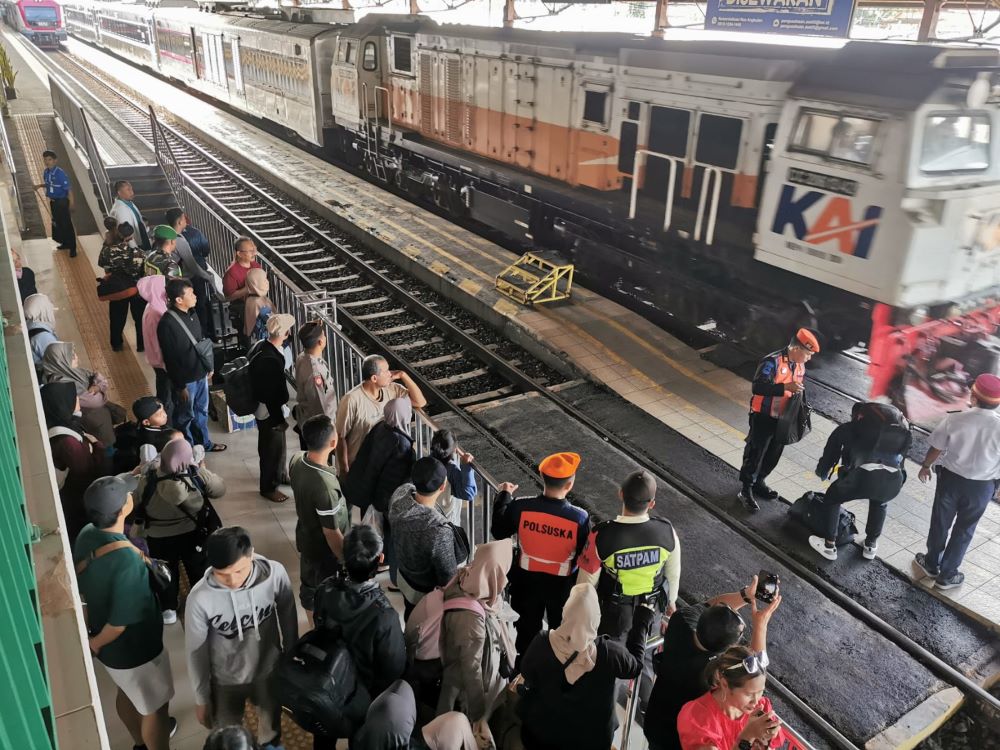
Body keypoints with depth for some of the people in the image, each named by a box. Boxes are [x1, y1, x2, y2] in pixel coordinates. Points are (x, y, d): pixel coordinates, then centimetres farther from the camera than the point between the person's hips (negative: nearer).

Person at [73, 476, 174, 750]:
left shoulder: (86, 535, -13)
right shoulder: (127, 558, -38)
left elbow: (83, 586, 2)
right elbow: (120, 623, -31)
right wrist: (96, 644, -11)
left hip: (104, 640, 8)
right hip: (134, 647, -8)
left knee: (127, 691, 32)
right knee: (155, 707, 17)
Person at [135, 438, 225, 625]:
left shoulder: (147, 481, -25)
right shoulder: (197, 475, -27)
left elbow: (135, 506, -9)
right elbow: (220, 489, -9)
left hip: (158, 538, 0)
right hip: (192, 534, 0)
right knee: (199, 570, 24)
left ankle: (169, 610, 42)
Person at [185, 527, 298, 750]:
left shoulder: (275, 573, -28)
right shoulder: (200, 598, -31)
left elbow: (288, 621, -9)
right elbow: (196, 652, -13)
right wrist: (201, 698, -1)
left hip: (269, 669, 2)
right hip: (226, 680, -1)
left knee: (271, 723, 29)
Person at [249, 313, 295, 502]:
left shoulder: (262, 346, -3)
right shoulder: (270, 359, -34)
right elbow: (271, 394, -28)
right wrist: (279, 419, -17)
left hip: (264, 408, 9)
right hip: (270, 412, -9)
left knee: (276, 446, 27)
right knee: (272, 449, 11)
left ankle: (278, 475, 48)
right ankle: (269, 487, 31)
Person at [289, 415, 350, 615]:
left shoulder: (296, 461, -17)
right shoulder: (326, 487, -41)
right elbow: (332, 534, -29)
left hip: (305, 539, 8)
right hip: (325, 552, -8)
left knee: (309, 586, 29)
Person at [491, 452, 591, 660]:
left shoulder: (520, 507, -24)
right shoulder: (580, 517, -28)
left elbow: (498, 532, -6)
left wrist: (504, 496, 4)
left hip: (527, 580, 2)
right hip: (562, 584, -1)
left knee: (526, 630, 26)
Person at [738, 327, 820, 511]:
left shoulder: (800, 366, 3)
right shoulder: (773, 361, -23)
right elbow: (757, 387, -32)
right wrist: (785, 387, -38)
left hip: (783, 418, 8)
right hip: (764, 418, -8)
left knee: (773, 455, 19)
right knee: (755, 454, 2)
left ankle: (758, 482, 38)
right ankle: (746, 490, 15)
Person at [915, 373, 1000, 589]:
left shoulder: (954, 419, -20)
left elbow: (936, 448, -8)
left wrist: (926, 466, 11)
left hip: (951, 478, 0)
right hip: (982, 486, 0)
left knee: (940, 522, 20)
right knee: (964, 530, 17)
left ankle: (932, 564, 39)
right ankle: (947, 575, 28)